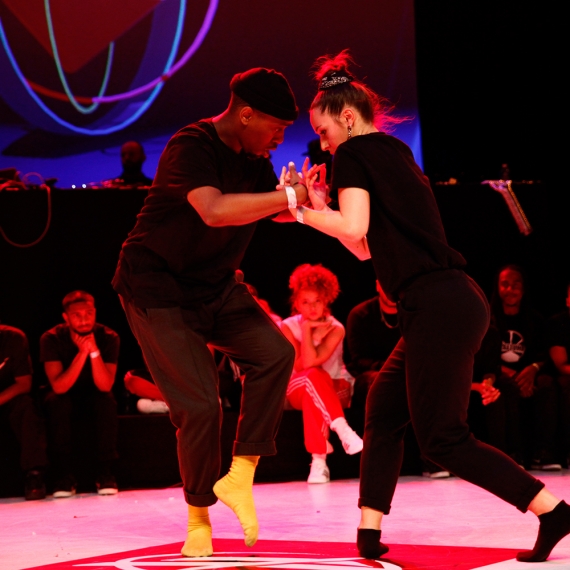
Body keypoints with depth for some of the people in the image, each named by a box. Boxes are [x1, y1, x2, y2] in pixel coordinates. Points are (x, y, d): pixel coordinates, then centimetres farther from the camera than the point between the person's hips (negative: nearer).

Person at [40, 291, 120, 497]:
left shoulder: (108, 338, -16)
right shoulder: (51, 339, -18)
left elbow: (105, 386, -24)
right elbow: (59, 387, -26)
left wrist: (94, 351, -37)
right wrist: (82, 353, -36)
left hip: (95, 403, 0)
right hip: (66, 404, 0)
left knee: (107, 400, -32)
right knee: (56, 401, -33)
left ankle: (106, 474, -24)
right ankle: (64, 476, -25)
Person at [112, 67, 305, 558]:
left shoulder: (253, 156, 2)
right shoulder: (192, 147, -24)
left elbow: (278, 212, 19)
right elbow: (215, 210, -43)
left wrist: (299, 198, -2)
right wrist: (289, 194, -38)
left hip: (215, 285, 7)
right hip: (158, 286, -7)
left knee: (275, 352, -18)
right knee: (199, 404, -14)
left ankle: (240, 475, -9)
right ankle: (198, 517, 7)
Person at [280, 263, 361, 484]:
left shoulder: (335, 328, -11)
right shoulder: (288, 326, -6)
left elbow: (310, 361, -26)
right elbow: (301, 366, -18)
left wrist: (307, 329, -26)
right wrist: (311, 333, -23)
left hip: (334, 390, 0)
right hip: (298, 390, 1)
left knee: (312, 397, -37)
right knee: (313, 377, -36)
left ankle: (319, 460, -40)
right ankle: (342, 429, -46)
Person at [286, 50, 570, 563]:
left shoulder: (354, 153, -3)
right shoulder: (394, 153, 23)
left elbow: (354, 230, -17)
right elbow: (368, 247, 28)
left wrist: (306, 213, 0)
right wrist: (320, 206, 23)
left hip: (439, 307, -10)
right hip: (454, 302, 10)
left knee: (444, 440, -3)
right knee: (383, 407, 15)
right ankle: (370, 533, 15)